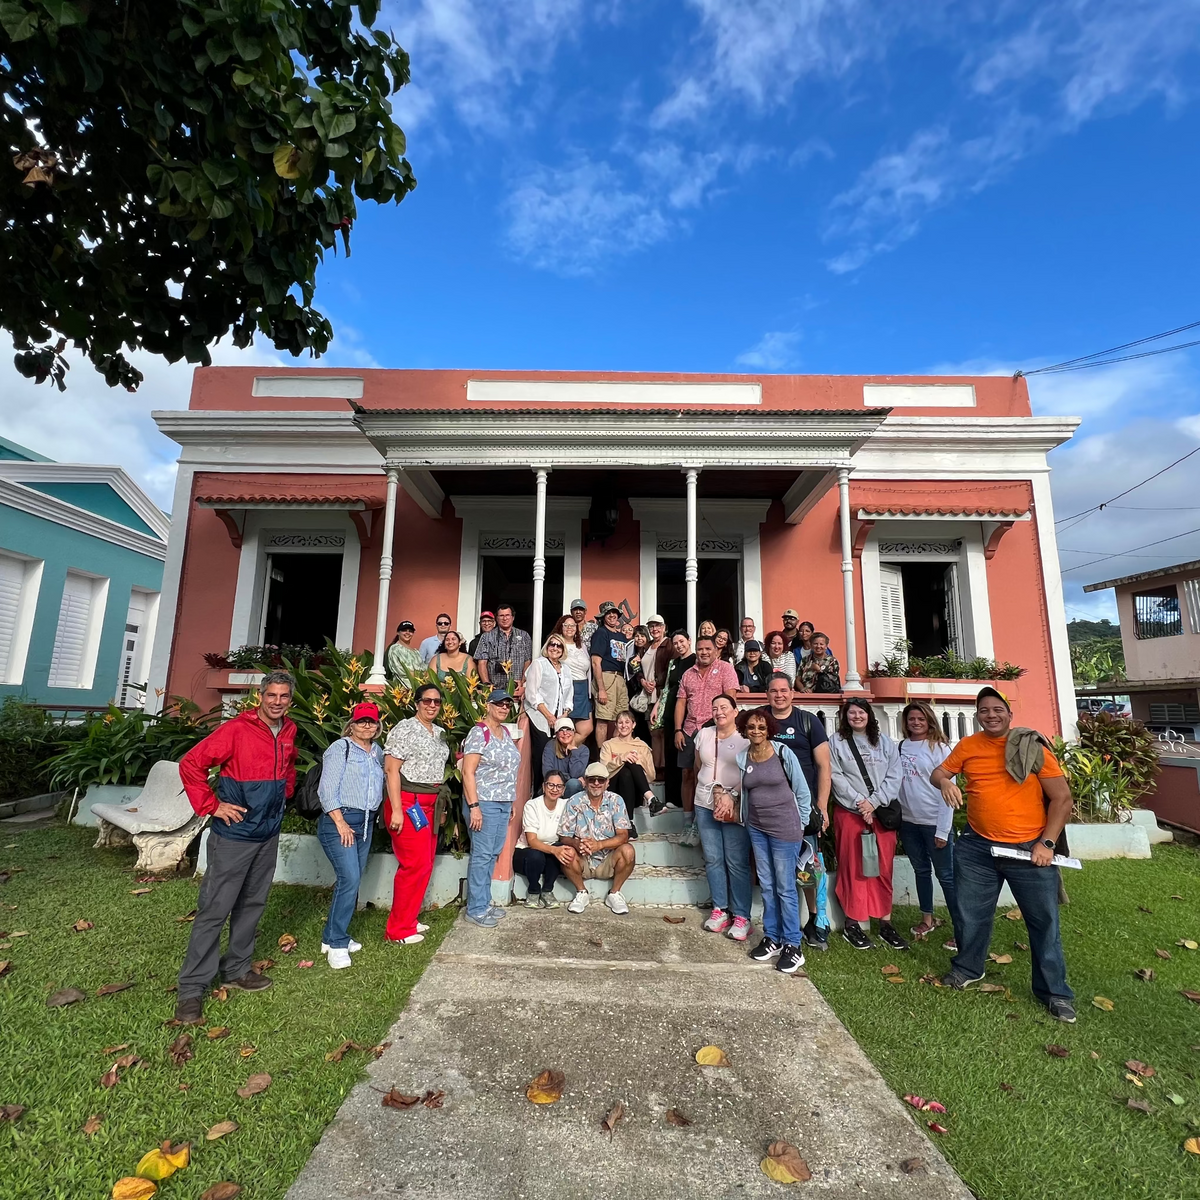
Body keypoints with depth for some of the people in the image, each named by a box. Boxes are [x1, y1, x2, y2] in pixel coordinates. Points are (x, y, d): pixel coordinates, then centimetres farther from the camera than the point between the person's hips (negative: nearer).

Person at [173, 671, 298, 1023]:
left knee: (252, 905, 17)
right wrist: (212, 806, -16)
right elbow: (191, 764, -16)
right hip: (234, 834, -6)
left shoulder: (289, 733, 4)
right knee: (214, 909, 1)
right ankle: (191, 988, 15)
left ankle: (237, 970, 32)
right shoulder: (236, 730, -17)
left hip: (269, 835, 7)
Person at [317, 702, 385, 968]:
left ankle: (335, 936, 24)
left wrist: (373, 817, 8)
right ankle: (335, 943, -1)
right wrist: (341, 823, -17)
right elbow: (327, 789, -12)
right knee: (350, 878, -14)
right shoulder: (340, 748, -7)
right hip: (338, 820, -7)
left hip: (366, 823, 7)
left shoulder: (377, 752, 13)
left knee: (353, 880, 9)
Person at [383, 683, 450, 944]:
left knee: (424, 864, 12)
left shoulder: (439, 732, 13)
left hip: (430, 804, 8)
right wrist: (396, 810, -20)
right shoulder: (405, 729, -11)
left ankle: (408, 920, 27)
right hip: (408, 803, -8)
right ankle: (398, 929, 7)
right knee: (416, 865, -7)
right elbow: (391, 770, -15)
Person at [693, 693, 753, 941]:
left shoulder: (746, 738, -4)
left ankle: (741, 916, 9)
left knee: (737, 862, -1)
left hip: (736, 807, -4)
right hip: (705, 805, 4)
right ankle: (719, 909, 20)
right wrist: (715, 791, -2)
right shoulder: (703, 734, 9)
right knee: (713, 859, 8)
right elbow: (699, 768, 12)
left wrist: (731, 797, -16)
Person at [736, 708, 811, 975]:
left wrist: (800, 825, 0)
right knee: (767, 885, 14)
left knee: (785, 888, 2)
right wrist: (747, 822, 12)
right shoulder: (742, 758, 2)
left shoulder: (783, 754, -10)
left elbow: (802, 792, -3)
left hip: (784, 829, -4)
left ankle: (793, 945, 15)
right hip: (757, 829, 5)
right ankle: (772, 938, 28)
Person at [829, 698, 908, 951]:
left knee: (884, 868, 6)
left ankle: (885, 922, 17)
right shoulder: (836, 742, 2)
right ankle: (852, 924, 11)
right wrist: (859, 802, -13)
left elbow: (894, 777, 2)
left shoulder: (885, 742, 10)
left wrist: (873, 802, -9)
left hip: (882, 812, 3)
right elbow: (836, 777, -5)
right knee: (853, 868, 3)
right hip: (850, 812, -2)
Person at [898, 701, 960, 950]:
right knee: (921, 871, 18)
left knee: (946, 876, 1)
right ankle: (927, 919, 33)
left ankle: (960, 930, 11)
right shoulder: (900, 747, 3)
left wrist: (943, 830, -13)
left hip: (934, 822, -4)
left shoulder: (939, 748, -9)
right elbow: (894, 782, 8)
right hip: (908, 822, 5)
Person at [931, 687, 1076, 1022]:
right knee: (971, 914, 14)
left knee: (1044, 920, 6)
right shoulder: (968, 746, 1)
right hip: (977, 847, 3)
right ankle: (968, 968, 35)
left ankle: (1055, 991, 26)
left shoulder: (1032, 747, -7)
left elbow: (1062, 797, -5)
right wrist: (945, 782, -14)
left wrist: (1047, 843, -10)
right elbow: (938, 772, 10)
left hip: (1029, 849, -2)